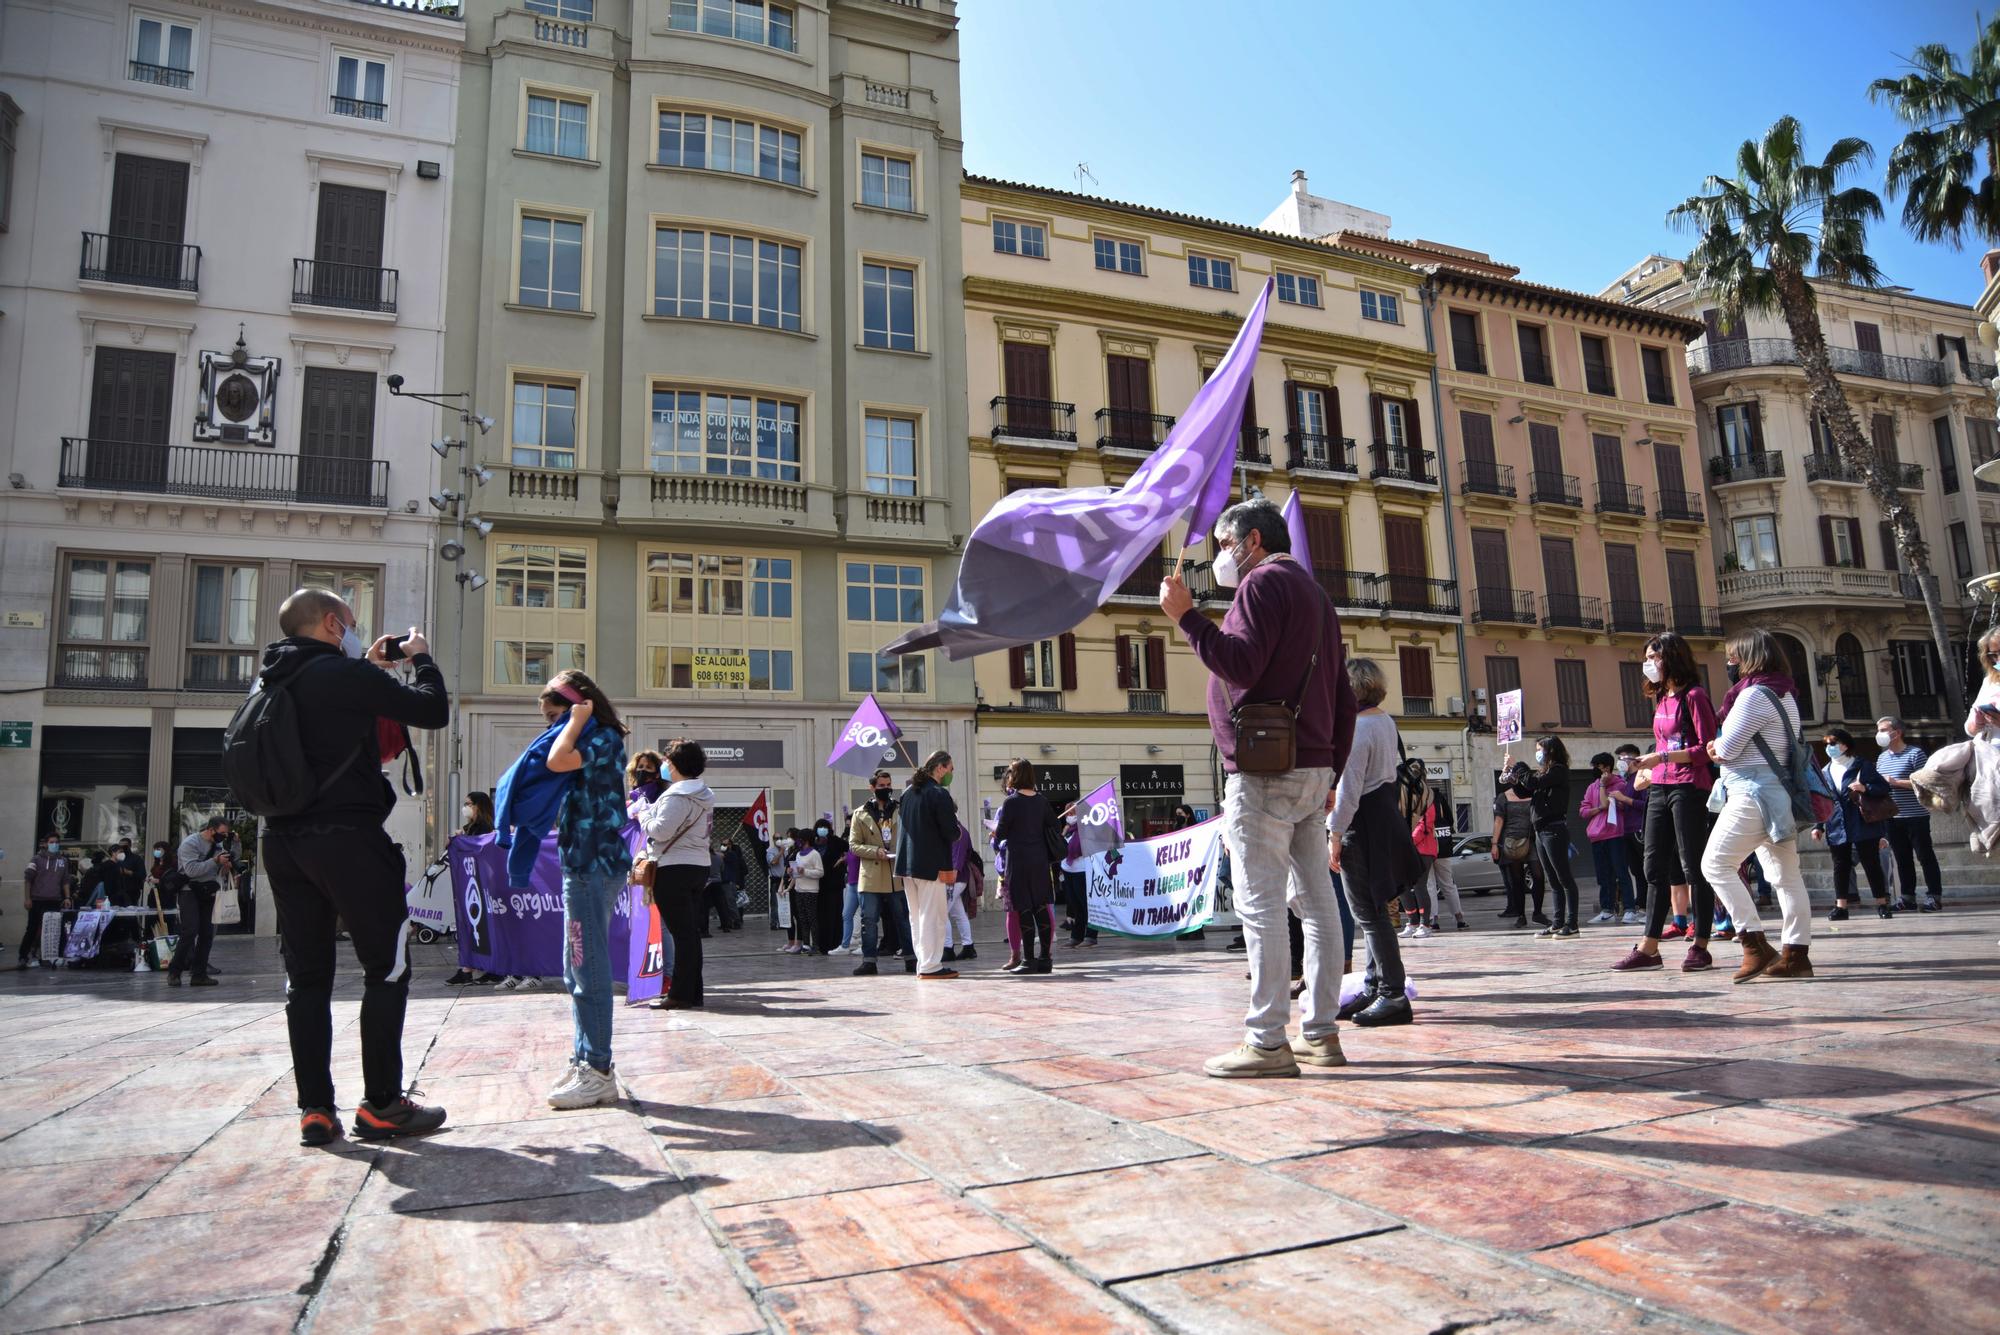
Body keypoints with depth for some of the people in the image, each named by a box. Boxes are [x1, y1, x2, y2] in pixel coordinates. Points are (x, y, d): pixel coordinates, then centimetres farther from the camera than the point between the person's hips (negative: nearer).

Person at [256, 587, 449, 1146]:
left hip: (283, 840, 8)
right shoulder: (346, 674, -10)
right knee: (388, 966, 2)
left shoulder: (271, 681, 12)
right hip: (346, 834, -7)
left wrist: (369, 670, 23)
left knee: (306, 975, 10)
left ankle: (315, 1108, 12)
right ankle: (381, 1104, 3)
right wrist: (420, 657, 7)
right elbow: (433, 711, -8)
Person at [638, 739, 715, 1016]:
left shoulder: (677, 795, -14)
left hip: (675, 868, -9)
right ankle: (692, 992, 15)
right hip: (699, 866, 9)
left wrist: (643, 817, 2)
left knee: (681, 932, -6)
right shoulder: (705, 795, 15)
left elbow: (661, 830, -19)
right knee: (691, 931, 11)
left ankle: (681, 995, -2)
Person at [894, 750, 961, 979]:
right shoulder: (939, 793, -13)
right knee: (932, 916, -3)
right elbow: (952, 833, -15)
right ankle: (930, 966, -2)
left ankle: (923, 963, 18)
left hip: (906, 863, 8)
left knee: (916, 916, 13)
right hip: (931, 864, -8)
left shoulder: (907, 792, 12)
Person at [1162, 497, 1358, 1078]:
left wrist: (1186, 616, -14)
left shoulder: (1264, 581, -4)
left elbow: (1241, 665, -18)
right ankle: (1321, 1033, 13)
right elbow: (1344, 698, 22)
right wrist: (1330, 773, 22)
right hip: (1313, 769, 10)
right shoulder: (1315, 594, 25)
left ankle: (1267, 1041, -8)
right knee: (1315, 899, 8)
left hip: (1264, 768, -10)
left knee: (1260, 902, -9)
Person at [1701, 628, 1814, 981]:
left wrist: (1717, 747, 6)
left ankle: (1755, 944, -13)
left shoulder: (1755, 694, -14)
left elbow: (1727, 748, -15)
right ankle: (1797, 954, 11)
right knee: (1785, 875, 9)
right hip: (1778, 791, 10)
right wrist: (1724, 748, 6)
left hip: (1754, 792, -10)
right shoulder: (1784, 693, 18)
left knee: (1716, 864, -9)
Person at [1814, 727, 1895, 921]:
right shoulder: (1826, 772, 12)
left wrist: (1866, 789, -19)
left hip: (1863, 825, -4)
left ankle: (1882, 904, 12)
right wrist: (1818, 826, 8)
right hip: (1837, 828, 4)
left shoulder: (1863, 766, 1)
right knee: (1841, 867, 5)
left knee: (1872, 865, 2)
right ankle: (1841, 907, 8)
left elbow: (1884, 788, 0)